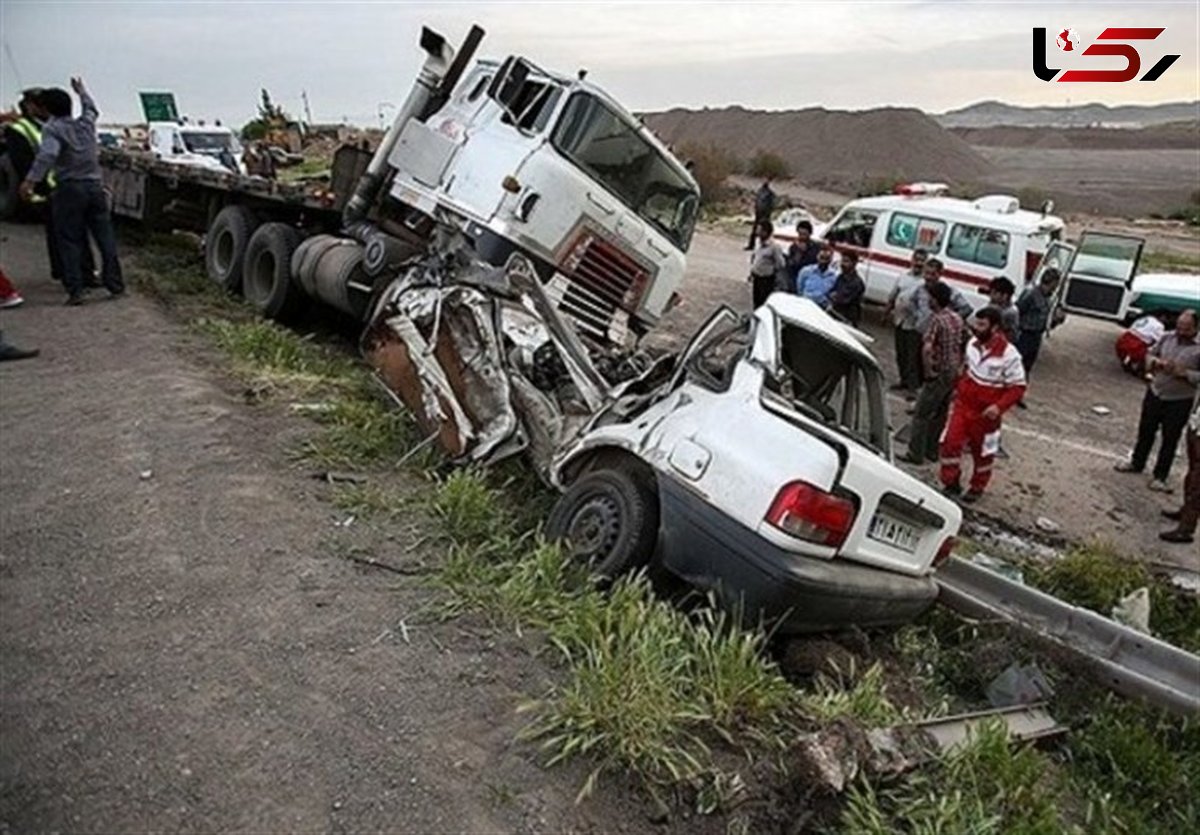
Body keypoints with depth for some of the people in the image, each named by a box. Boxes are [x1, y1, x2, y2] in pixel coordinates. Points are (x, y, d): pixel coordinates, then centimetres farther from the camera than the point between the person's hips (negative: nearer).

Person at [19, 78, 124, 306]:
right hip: (95, 186, 4)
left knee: (70, 241, 1)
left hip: (69, 190, -4)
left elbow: (47, 155, -25)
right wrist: (81, 91, 50)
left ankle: (75, 291, 0)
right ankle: (115, 284, 12)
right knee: (105, 236, 9)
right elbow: (91, 108, 33)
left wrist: (31, 180, -30)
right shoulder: (86, 123, 8)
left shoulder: (53, 128, -7)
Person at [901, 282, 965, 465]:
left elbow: (927, 348, -30)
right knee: (940, 414, 17)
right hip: (955, 373, 8)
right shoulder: (957, 319, 7)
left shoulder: (938, 319, -18)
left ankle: (915, 454, 2)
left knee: (921, 414, -1)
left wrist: (928, 370, -19)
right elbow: (964, 343, 16)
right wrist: (959, 366, 19)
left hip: (940, 374, -8)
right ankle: (931, 451, 26)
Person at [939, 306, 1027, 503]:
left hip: (985, 413, -4)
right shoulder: (973, 344, -2)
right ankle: (951, 483, 15)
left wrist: (999, 407, -27)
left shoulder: (1008, 354, -20)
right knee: (949, 442, -4)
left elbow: (1018, 387, -15)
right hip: (962, 404, 4)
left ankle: (977, 488, 35)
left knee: (982, 452, 14)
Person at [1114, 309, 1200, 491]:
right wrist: (1156, 362, -12)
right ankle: (1137, 462, 37)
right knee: (1145, 430, 18)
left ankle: (1159, 476, 15)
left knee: (1170, 439, 5)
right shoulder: (1167, 337, -2)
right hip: (1155, 393, 4)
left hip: (1179, 401, -4)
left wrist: (1184, 373, -28)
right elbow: (1150, 354, 9)